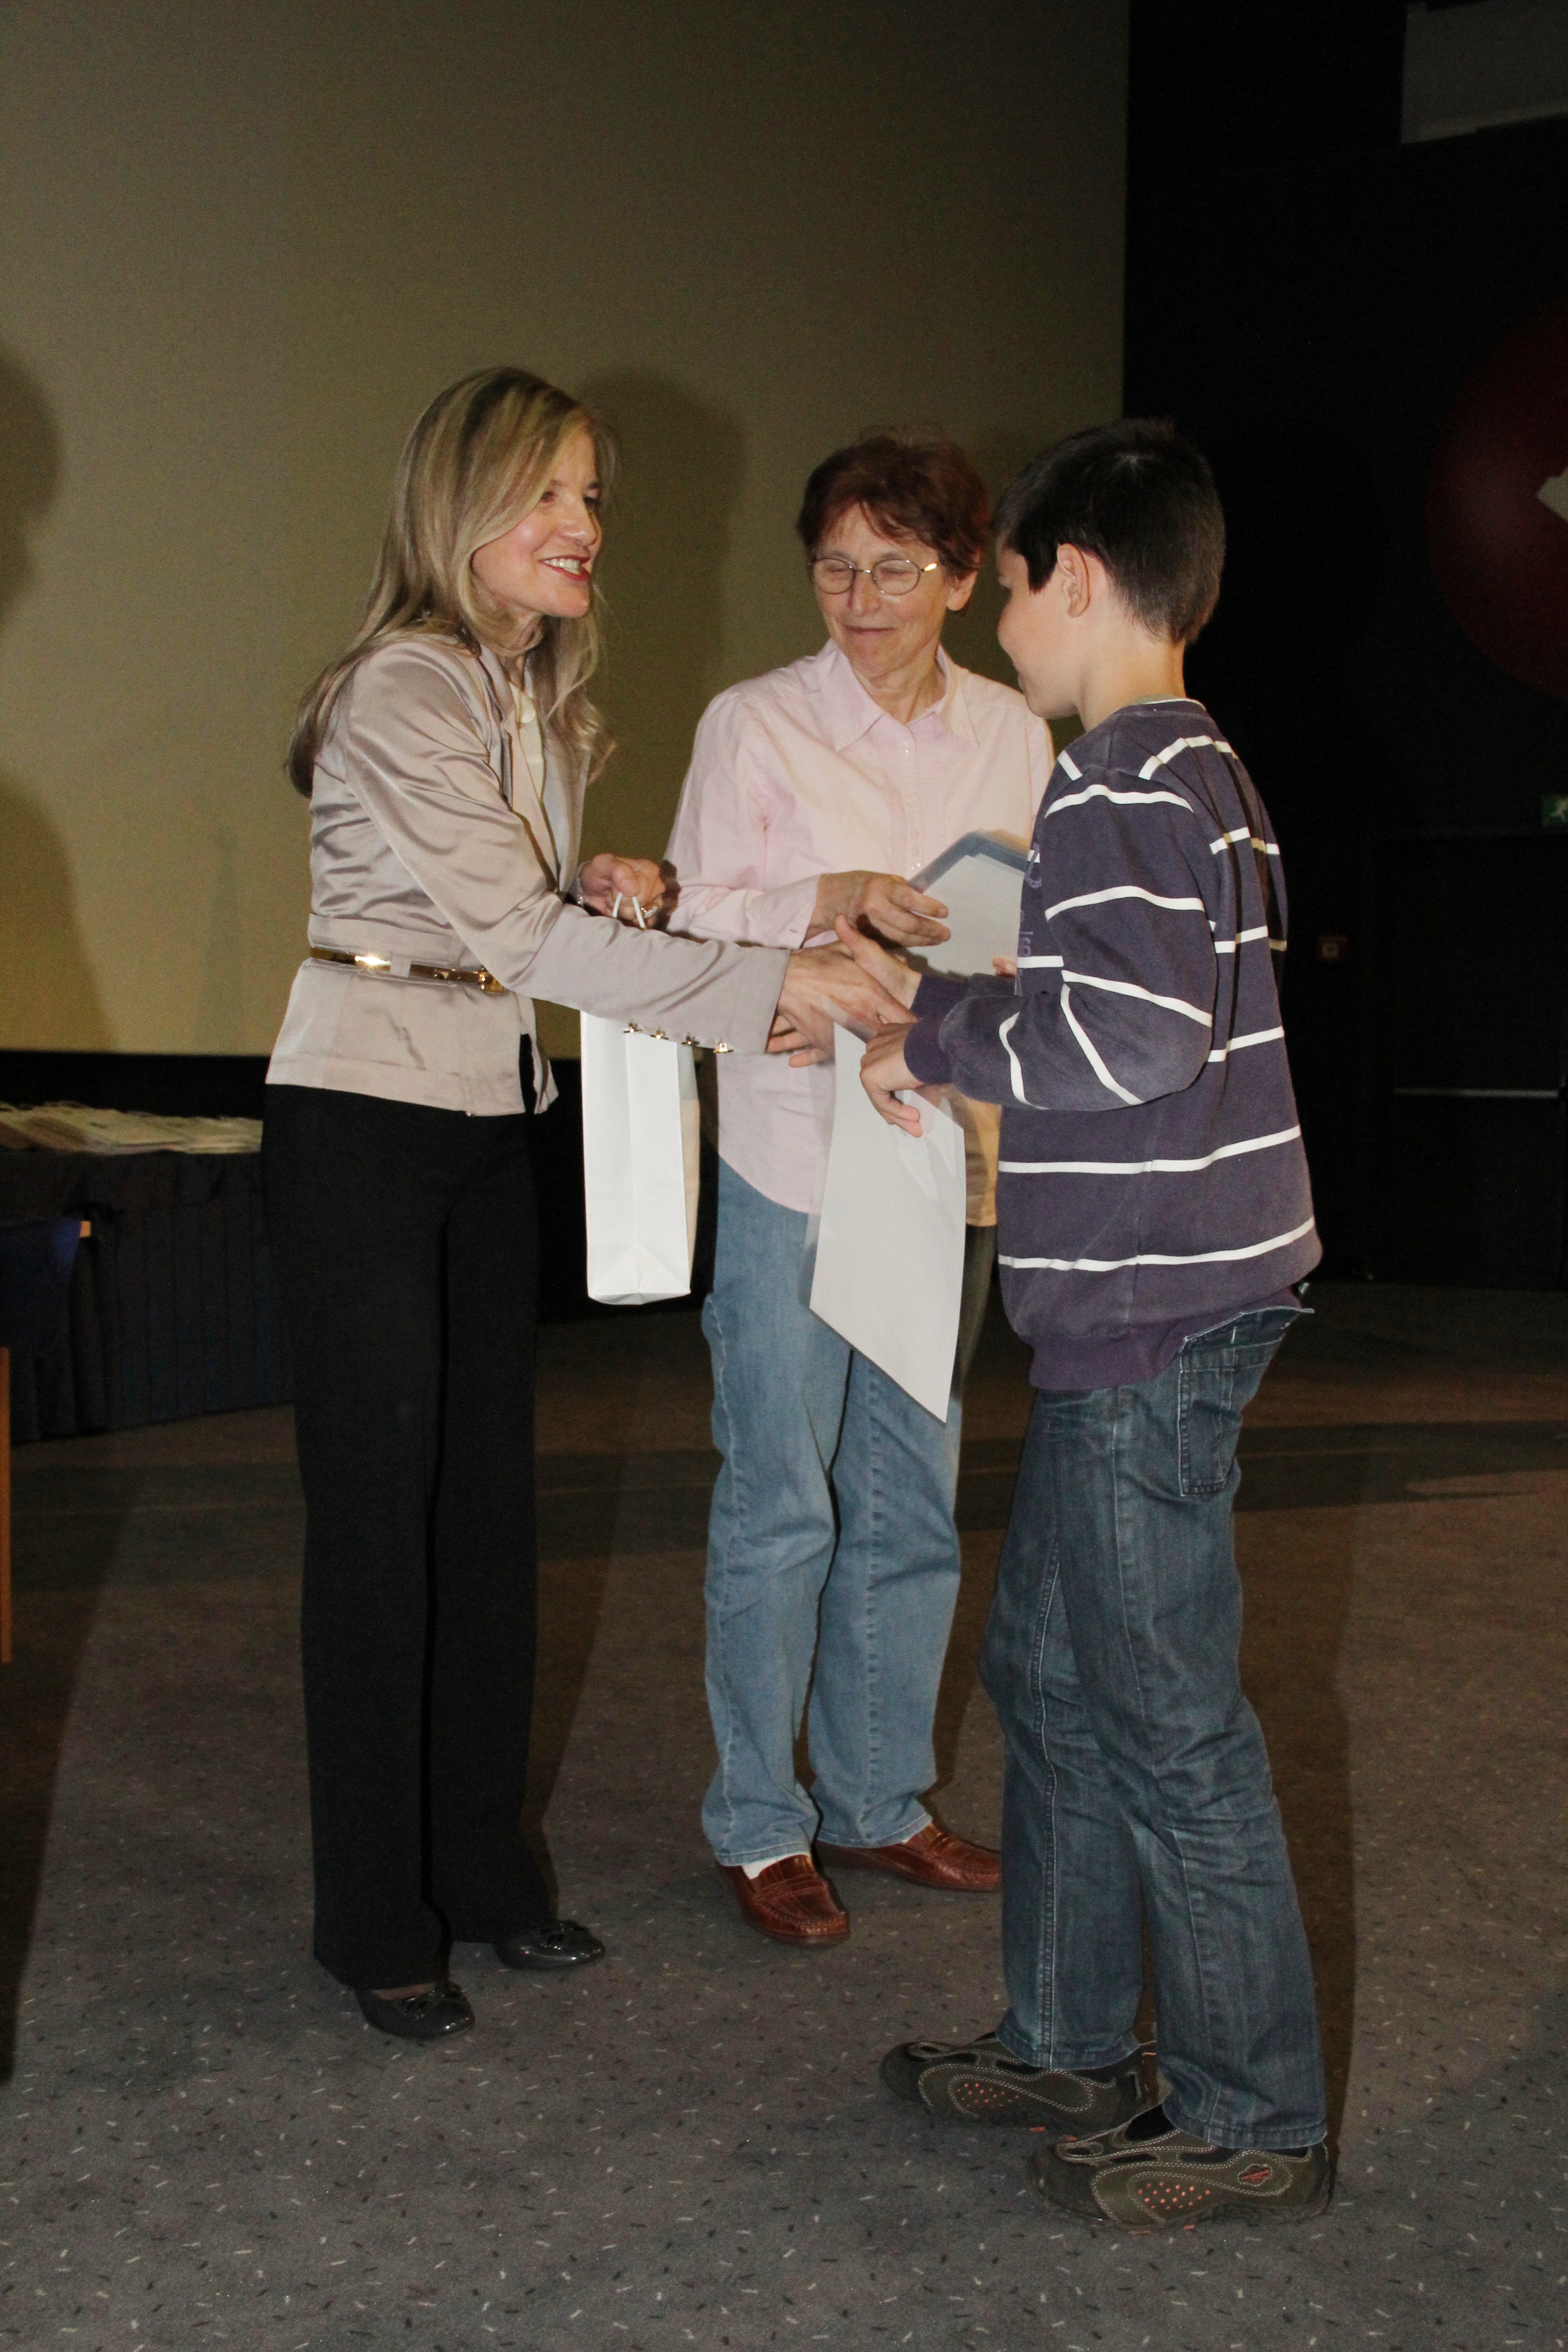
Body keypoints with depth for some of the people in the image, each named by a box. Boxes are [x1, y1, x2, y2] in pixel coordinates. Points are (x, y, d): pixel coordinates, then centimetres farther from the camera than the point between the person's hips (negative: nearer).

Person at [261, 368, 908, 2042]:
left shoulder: (532, 695, 12)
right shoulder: (400, 691, -17)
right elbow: (517, 931, -25)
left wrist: (595, 891, -3)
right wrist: (770, 984, -27)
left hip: (491, 1123, 8)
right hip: (360, 1132, -8)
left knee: (492, 1499, 11)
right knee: (377, 1515, -1)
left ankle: (480, 1866, 25)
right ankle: (374, 1921, 12)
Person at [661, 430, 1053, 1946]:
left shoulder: (1009, 734, 9)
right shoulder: (753, 725, -3)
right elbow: (696, 923, -6)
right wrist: (835, 900, -22)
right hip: (794, 1154, -4)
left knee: (913, 1502, 12)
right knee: (780, 1508, 1)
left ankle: (876, 1802, 27)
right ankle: (757, 1825, 16)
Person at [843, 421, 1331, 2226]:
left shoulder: (1129, 788, -15)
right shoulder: (1191, 773, 17)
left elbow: (1137, 1035, -27)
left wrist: (938, 1025, -13)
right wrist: (951, 1039, 11)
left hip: (1152, 1313, -11)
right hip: (1138, 1307, 11)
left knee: (1166, 1717, -1)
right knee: (1050, 1670, 18)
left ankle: (1251, 2117, 13)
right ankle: (1067, 2043, 31)